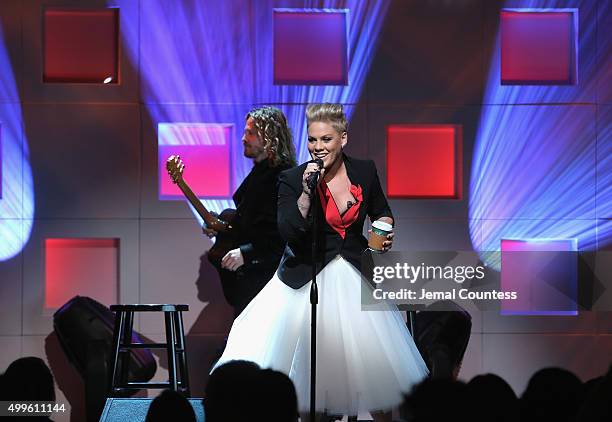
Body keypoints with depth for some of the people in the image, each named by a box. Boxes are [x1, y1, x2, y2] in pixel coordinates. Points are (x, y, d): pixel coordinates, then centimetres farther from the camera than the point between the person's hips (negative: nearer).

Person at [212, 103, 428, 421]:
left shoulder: (364, 171, 0)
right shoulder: (292, 180, -9)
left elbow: (381, 212, 18)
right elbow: (288, 233, -19)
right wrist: (307, 193, -27)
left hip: (355, 279, 3)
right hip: (308, 282, -3)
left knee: (375, 369, 6)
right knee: (310, 369, -2)